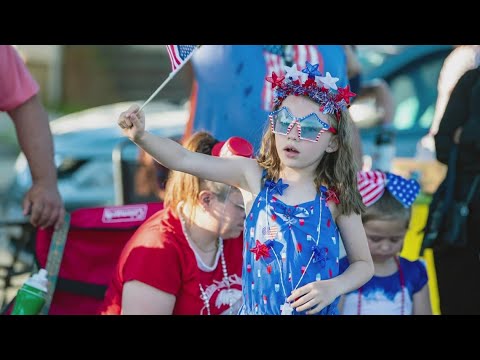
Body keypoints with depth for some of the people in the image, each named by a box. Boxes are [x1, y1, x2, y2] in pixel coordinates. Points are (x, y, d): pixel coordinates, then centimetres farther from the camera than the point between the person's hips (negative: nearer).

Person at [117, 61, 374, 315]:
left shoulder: (335, 198, -9)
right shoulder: (254, 176, -7)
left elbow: (364, 264, 1)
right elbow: (184, 160, -16)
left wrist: (334, 287, -17)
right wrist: (141, 136, -31)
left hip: (316, 310, -1)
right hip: (256, 310, 1)